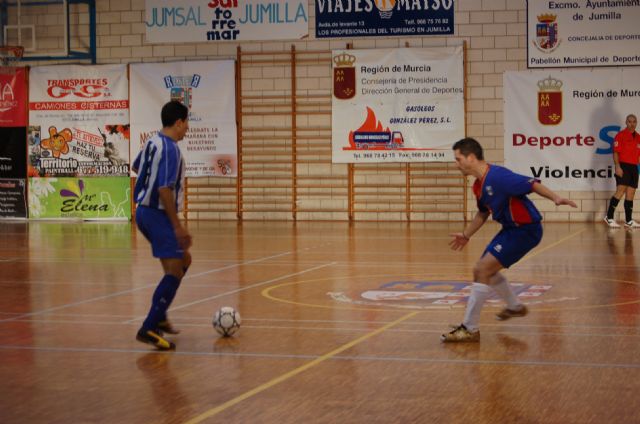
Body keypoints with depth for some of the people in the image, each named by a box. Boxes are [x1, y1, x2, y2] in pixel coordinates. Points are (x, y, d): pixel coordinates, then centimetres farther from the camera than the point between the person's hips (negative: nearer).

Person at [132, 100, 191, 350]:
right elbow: (164, 190, -26)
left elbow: (136, 167, 29)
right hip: (158, 214, -10)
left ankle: (158, 315, 26)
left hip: (144, 210, 10)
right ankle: (148, 329, -16)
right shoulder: (170, 149, -19)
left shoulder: (152, 142, 9)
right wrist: (178, 226, -24)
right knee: (174, 271, -11)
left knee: (184, 260, 21)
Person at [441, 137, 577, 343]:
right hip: (510, 228, 10)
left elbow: (532, 184, -26)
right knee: (486, 269, 23)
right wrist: (466, 235, 27)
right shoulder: (478, 185, 7)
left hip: (526, 229, -10)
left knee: (482, 270, -16)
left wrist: (555, 198, -39)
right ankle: (515, 307, 47)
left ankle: (469, 329, -10)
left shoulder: (498, 176, -23)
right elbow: (483, 213, 24)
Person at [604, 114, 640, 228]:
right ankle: (609, 217, -11)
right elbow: (615, 152, -9)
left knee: (630, 194, 6)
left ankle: (628, 221, 9)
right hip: (623, 166, -7)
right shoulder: (621, 135, -4)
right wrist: (617, 167, -19)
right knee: (620, 191, -14)